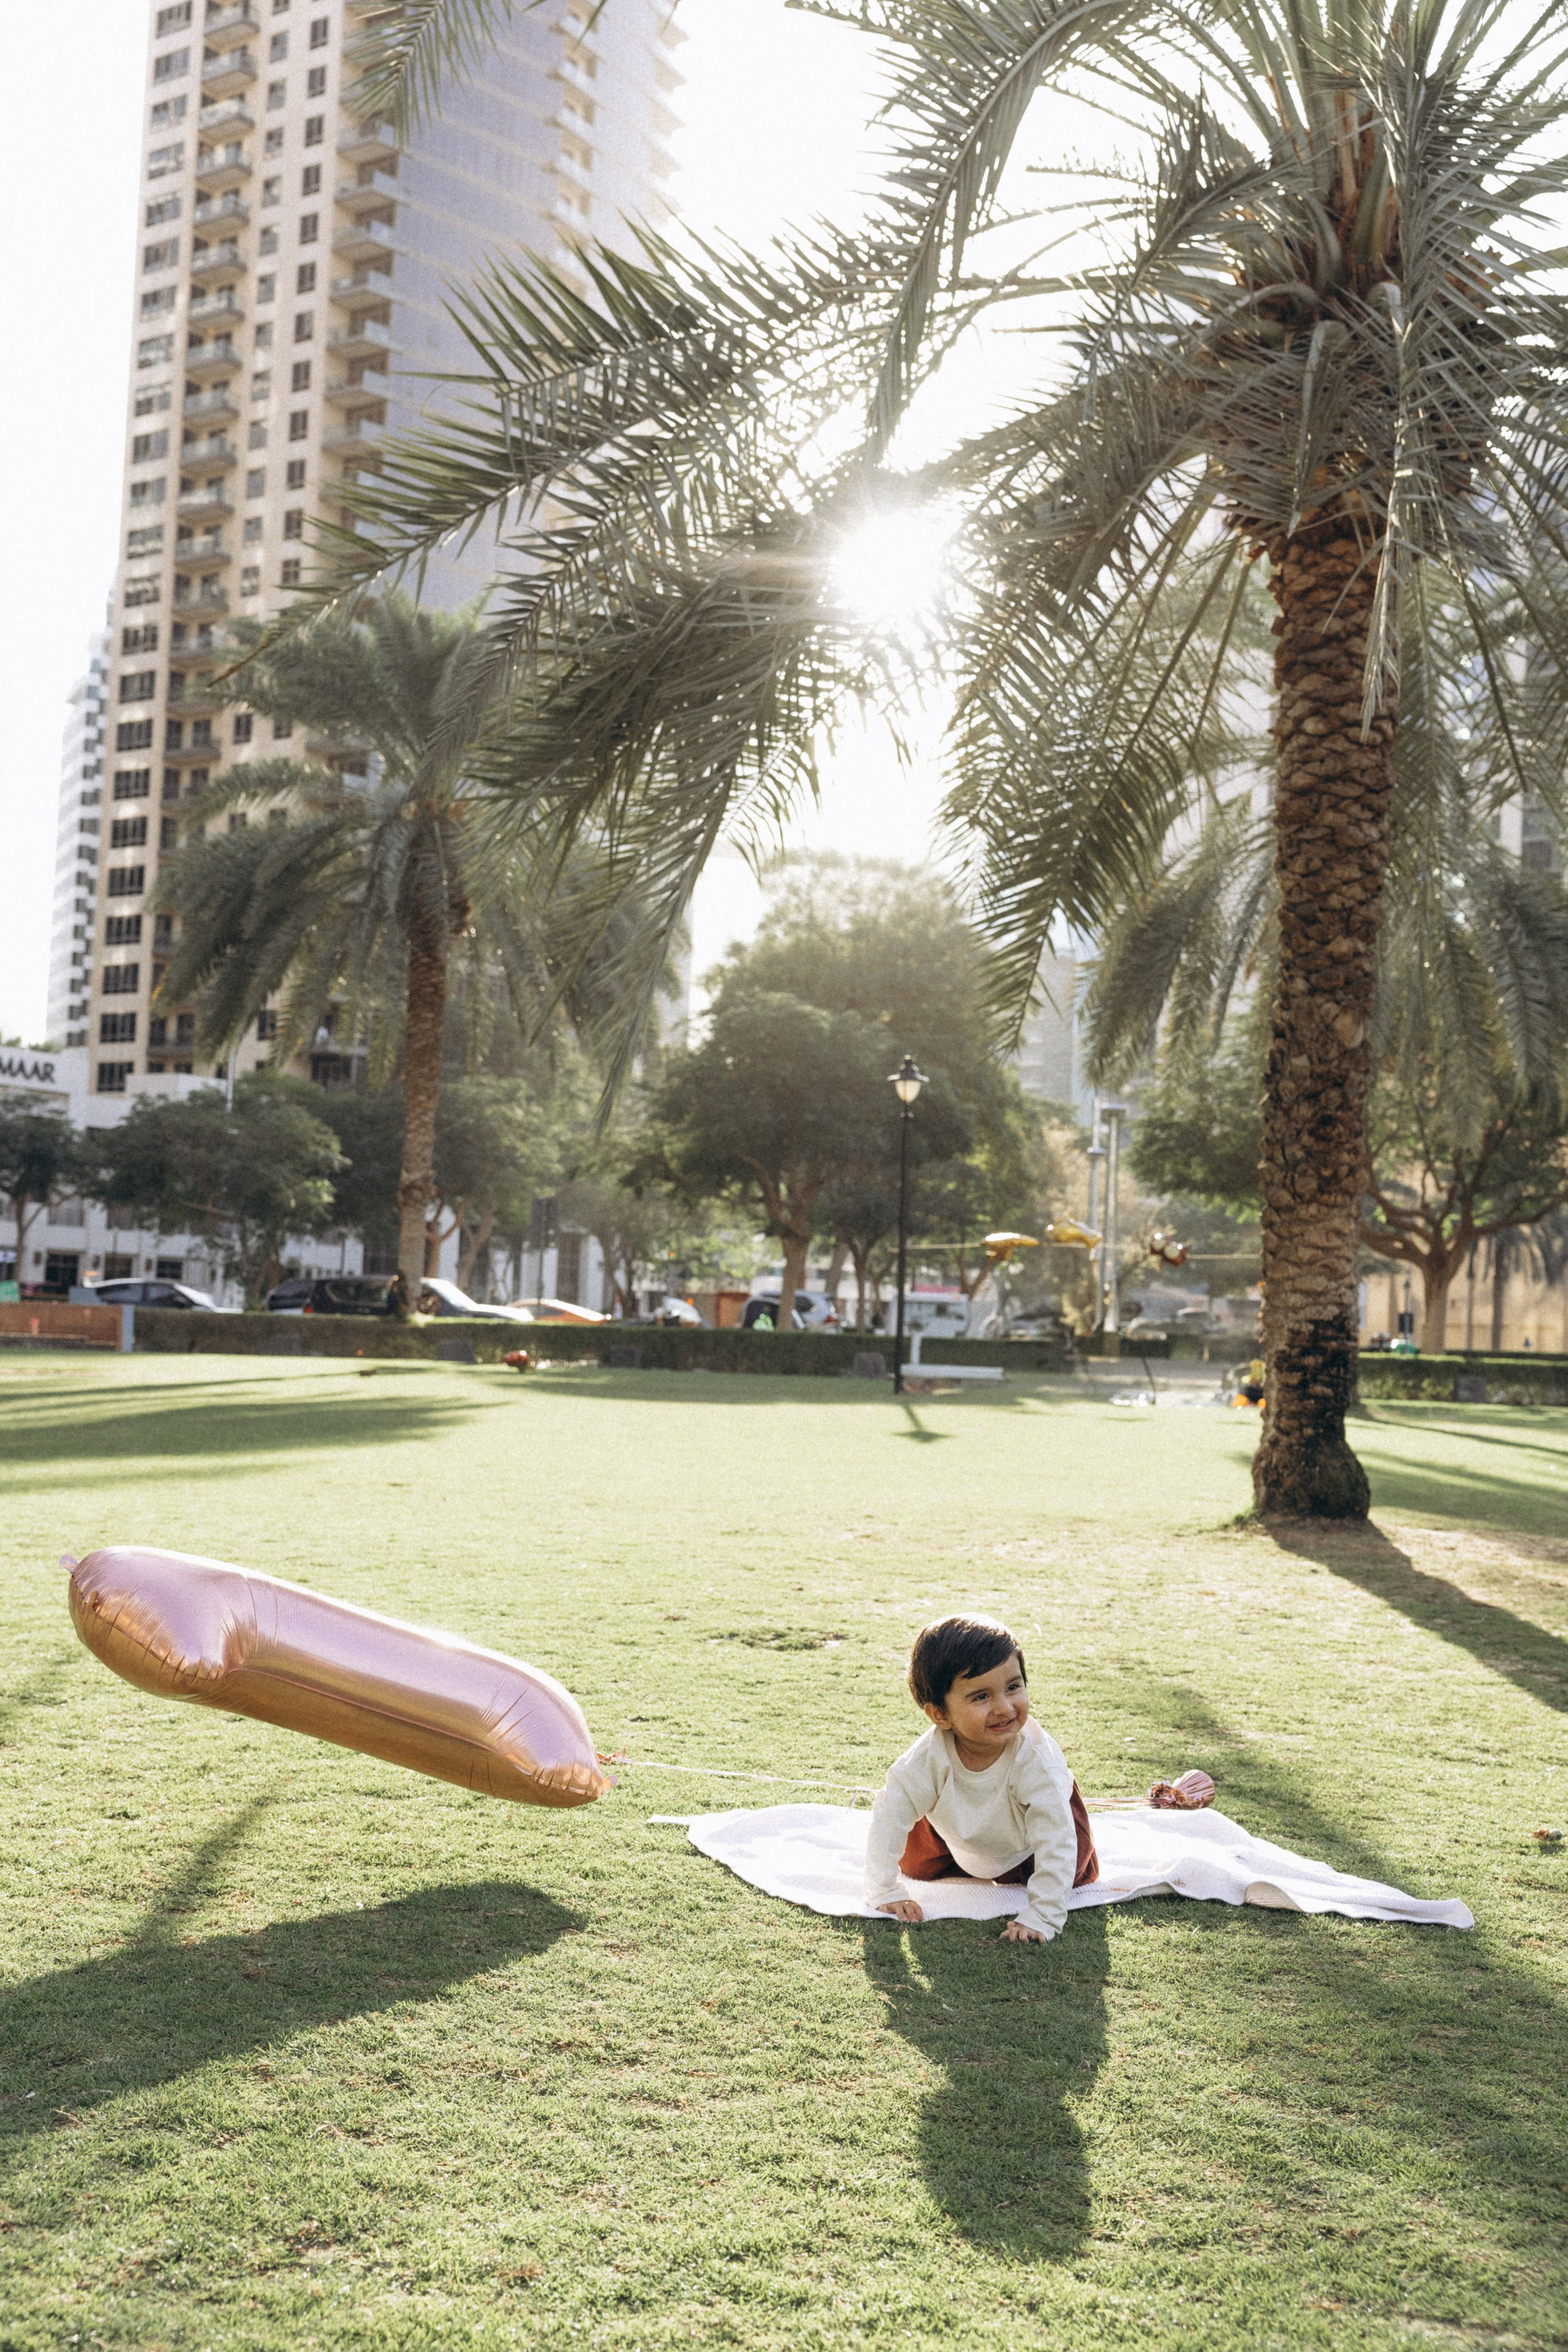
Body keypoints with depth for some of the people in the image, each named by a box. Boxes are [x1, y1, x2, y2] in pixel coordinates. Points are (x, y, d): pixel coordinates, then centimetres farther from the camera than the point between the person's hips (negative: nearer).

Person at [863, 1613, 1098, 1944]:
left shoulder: (1037, 1760, -44)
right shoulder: (930, 1756, -38)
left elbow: (1056, 1845, -41)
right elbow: (888, 1818, -28)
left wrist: (1041, 1917, -45)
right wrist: (883, 1892, -29)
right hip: (956, 1826, 2)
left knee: (1074, 1875, -12)